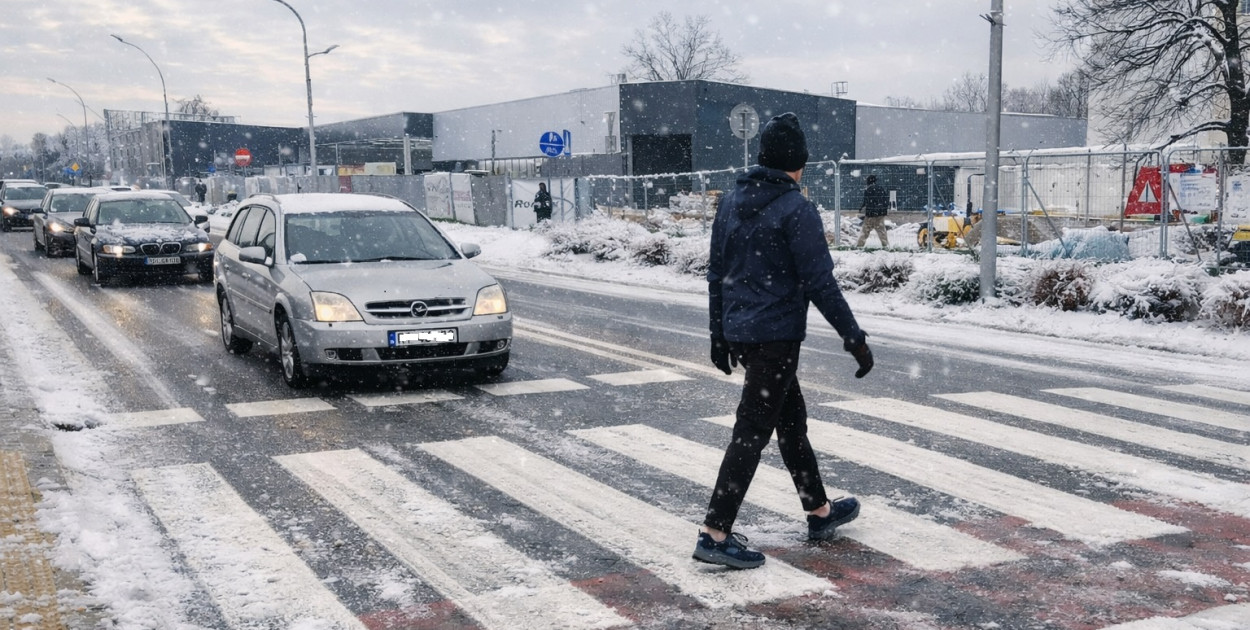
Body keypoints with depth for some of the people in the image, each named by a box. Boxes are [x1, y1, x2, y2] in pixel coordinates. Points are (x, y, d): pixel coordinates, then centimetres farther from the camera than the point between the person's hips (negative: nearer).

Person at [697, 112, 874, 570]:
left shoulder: (731, 202, 9)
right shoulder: (796, 209, -14)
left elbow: (716, 273, 13)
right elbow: (820, 282, -16)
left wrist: (718, 333, 20)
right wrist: (854, 338, -10)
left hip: (738, 333, 8)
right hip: (777, 334, -8)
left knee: (791, 417, 20)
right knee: (753, 431, -4)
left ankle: (819, 513, 34)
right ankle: (714, 534, -4)